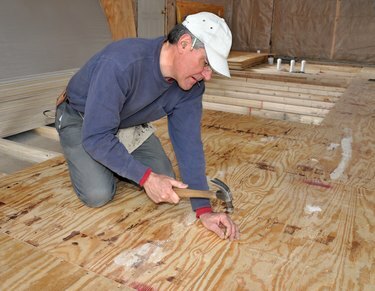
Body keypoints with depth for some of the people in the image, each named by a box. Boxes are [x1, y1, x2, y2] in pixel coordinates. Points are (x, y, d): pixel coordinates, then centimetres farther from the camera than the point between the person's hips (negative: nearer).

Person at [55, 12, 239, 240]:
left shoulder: (191, 86, -20)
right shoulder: (121, 63, -40)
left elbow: (188, 142, -20)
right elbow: (96, 137, -37)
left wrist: (204, 209, -26)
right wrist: (146, 177, -39)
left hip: (130, 124, 5)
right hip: (81, 120, -4)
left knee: (166, 181, -5)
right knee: (98, 195, -20)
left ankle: (117, 163, 20)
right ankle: (83, 161, 12)